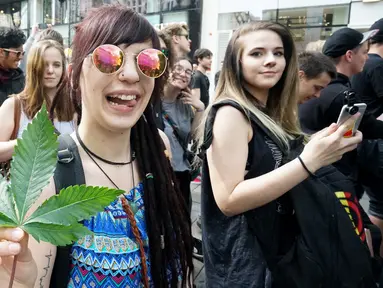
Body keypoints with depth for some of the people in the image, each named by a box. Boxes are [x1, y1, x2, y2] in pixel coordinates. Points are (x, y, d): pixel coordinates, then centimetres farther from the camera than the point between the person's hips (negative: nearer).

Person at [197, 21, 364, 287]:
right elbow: (228, 200, -26)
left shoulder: (271, 115, 7)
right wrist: (308, 161, -30)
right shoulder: (230, 113, -18)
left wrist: (322, 151, 1)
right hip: (243, 262, -8)